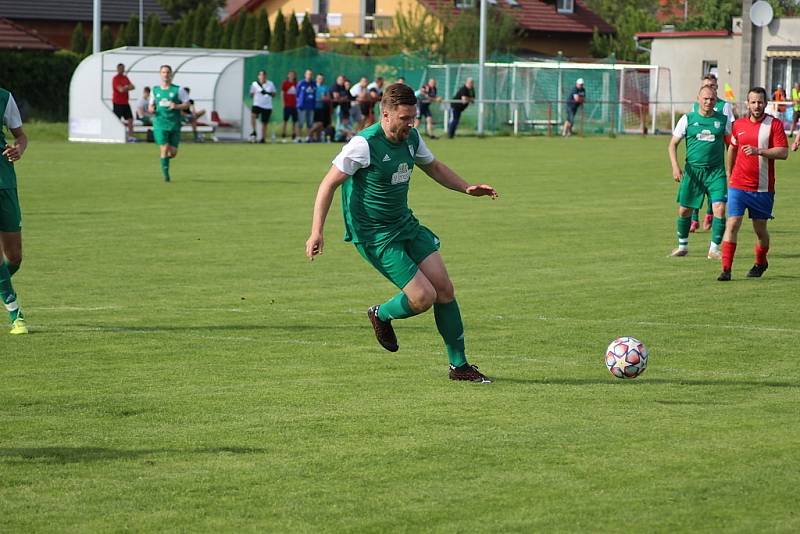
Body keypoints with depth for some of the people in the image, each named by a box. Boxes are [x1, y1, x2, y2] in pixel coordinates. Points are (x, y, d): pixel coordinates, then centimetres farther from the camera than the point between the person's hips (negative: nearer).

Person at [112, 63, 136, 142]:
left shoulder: (125, 78, 14)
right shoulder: (115, 79, -11)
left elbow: (133, 87, 9)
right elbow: (121, 89, -22)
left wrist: (125, 88, -11)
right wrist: (128, 87, -3)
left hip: (125, 102, 8)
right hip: (118, 103, -8)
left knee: (130, 119, 5)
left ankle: (130, 136, 8)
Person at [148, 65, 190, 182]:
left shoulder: (177, 90, 1)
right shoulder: (155, 90, 9)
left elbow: (187, 104, 2)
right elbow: (151, 105, 19)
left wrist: (176, 106, -16)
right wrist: (151, 109, -5)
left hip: (174, 125, 0)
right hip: (160, 125, 0)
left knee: (173, 153, 1)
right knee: (164, 148, -13)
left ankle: (165, 159, 36)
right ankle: (165, 174, -3)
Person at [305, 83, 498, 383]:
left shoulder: (412, 138, 1)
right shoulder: (364, 144, -21)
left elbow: (434, 167, 21)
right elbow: (329, 184, -17)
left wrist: (467, 188, 7)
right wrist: (316, 232, -22)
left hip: (405, 223, 7)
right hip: (374, 235, -7)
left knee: (445, 289, 0)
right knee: (424, 297, -14)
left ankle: (459, 366, 11)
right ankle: (381, 315, 19)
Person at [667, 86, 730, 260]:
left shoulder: (723, 120, 5)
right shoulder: (688, 119, 3)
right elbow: (673, 144, 6)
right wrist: (675, 166, -8)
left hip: (716, 171, -1)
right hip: (692, 170, 1)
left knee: (720, 208, -15)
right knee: (684, 210, 6)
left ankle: (714, 249, -5)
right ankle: (682, 246, 26)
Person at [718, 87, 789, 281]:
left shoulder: (775, 124, -4)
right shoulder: (739, 124, 7)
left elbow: (783, 152, -12)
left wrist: (759, 151, -24)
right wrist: (730, 175, 27)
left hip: (763, 188, -2)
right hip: (738, 185, 2)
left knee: (760, 229, 10)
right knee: (732, 225, -11)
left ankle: (761, 262, 35)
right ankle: (726, 269, -11)